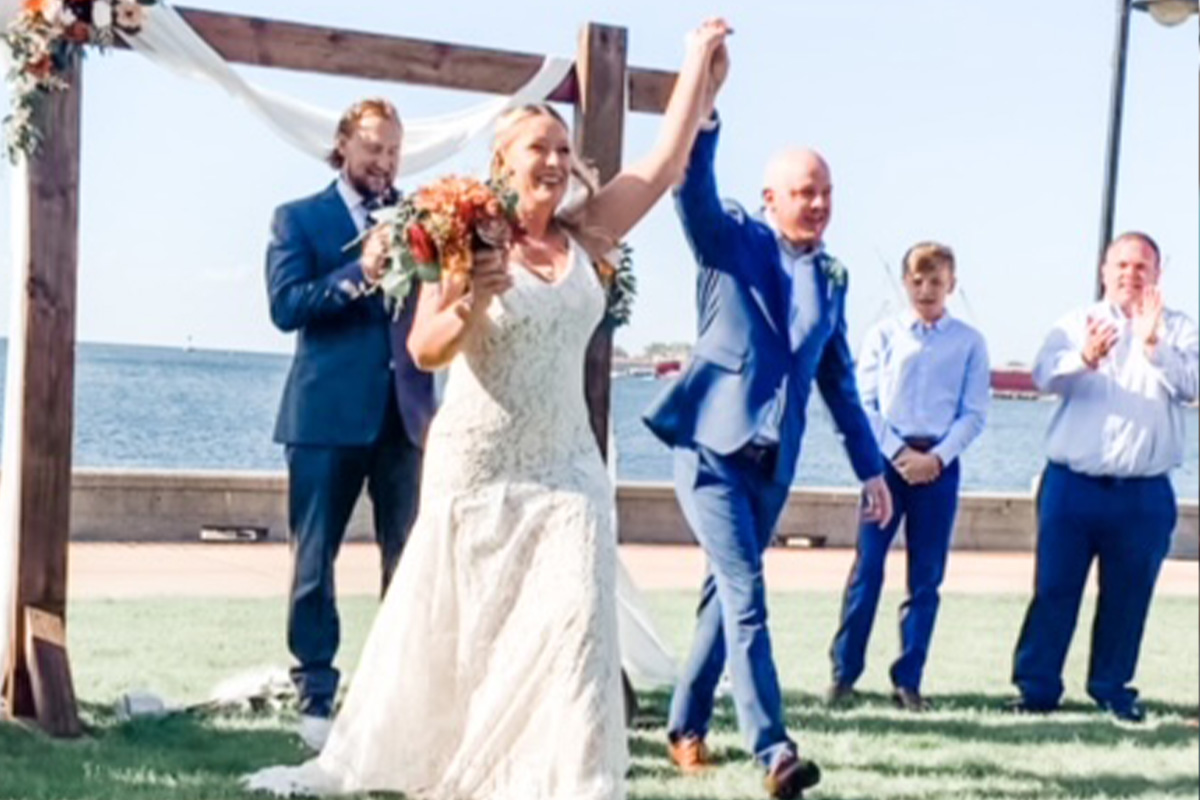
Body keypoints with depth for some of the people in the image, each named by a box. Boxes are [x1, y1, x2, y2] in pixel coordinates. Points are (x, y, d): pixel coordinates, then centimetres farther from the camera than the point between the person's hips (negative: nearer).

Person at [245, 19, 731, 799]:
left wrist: (699, 61, 4)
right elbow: (425, 350, -13)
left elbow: (667, 162, 4)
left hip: (563, 472, 3)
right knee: (446, 633, 9)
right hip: (476, 470, -3)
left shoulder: (583, 236, 4)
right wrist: (472, 300, -31)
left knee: (573, 631, -8)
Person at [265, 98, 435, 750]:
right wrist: (360, 272, -18)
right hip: (328, 412, -3)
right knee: (314, 558, 2)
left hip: (405, 412, 3)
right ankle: (316, 697, 11)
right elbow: (286, 306, -8)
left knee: (411, 558, 3)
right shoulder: (299, 219, 5)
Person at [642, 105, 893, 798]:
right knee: (745, 592, -14)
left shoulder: (831, 276, 12)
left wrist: (871, 466, 18)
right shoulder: (733, 243, -2)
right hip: (712, 443, -5)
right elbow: (694, 188, -23)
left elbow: (839, 377, 18)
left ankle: (687, 725, 26)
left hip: (774, 459, 6)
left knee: (727, 592, 13)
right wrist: (704, 112, -39)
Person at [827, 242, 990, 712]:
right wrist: (899, 454, -10)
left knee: (927, 577, 3)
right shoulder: (883, 336, 6)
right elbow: (865, 403, 1)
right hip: (887, 458, -1)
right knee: (868, 566, -4)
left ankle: (908, 681, 11)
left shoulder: (969, 343, 6)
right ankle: (844, 672, 4)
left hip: (940, 464, 1)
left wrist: (937, 457, -11)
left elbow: (974, 413, 3)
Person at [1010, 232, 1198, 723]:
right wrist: (1085, 359, -29)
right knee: (1054, 589, 1)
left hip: (1144, 495, 1)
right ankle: (1036, 686, 9)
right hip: (1072, 484, 0)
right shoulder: (1076, 324, 8)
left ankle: (1112, 687, 21)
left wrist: (1155, 346, -24)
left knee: (1128, 596, 7)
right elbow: (1045, 375, -9)